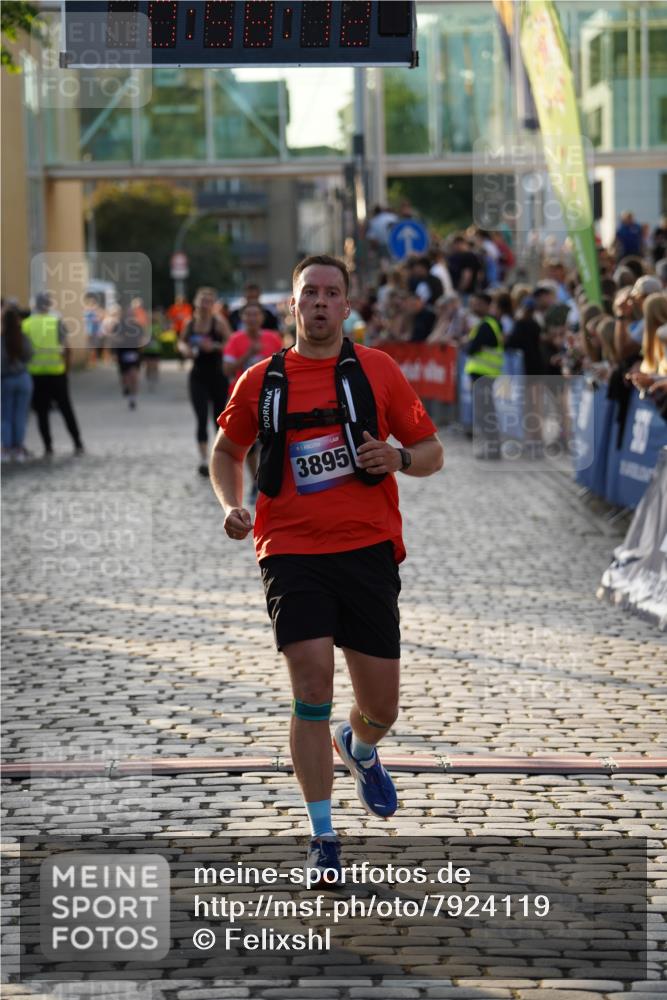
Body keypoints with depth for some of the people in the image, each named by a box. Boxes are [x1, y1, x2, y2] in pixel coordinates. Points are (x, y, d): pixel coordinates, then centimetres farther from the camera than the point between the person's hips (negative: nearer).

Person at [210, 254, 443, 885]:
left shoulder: (377, 370, 5)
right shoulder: (260, 381, 6)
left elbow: (432, 452, 9)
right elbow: (226, 450, 22)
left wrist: (399, 459, -13)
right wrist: (231, 505, 3)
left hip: (367, 550, 1)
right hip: (291, 552, -1)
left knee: (381, 703, 5)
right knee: (312, 688, -14)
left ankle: (359, 749, 44)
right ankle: (323, 839, -3)